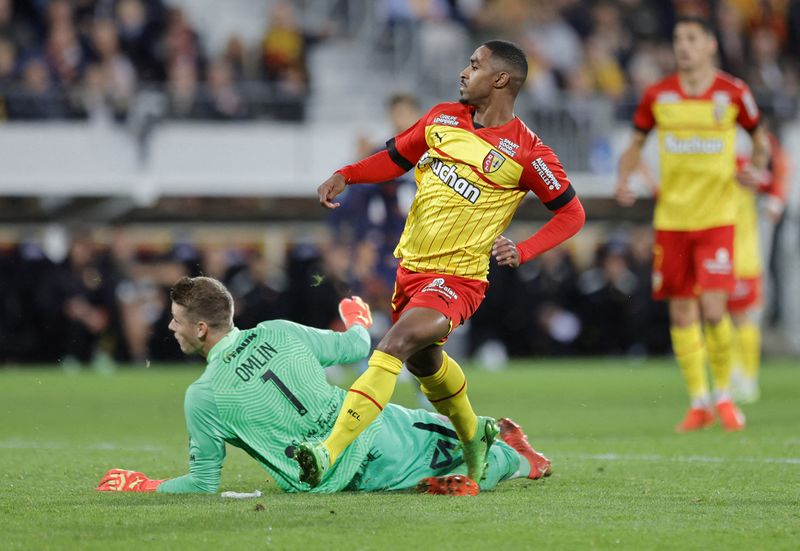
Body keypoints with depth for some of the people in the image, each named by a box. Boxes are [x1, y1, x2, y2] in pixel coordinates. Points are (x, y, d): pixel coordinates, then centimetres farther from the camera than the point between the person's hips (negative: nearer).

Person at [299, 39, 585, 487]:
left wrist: (523, 251, -19)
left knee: (393, 348, -26)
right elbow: (396, 158, 18)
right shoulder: (443, 119, 5)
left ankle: (330, 453, -32)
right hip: (411, 266, 8)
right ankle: (473, 433, 53)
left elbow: (572, 214, -6)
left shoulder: (527, 153, -12)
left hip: (457, 278, -8)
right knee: (424, 361, 25)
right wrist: (345, 176, 1)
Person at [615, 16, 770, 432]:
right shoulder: (658, 96, 3)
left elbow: (760, 139, 13)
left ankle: (723, 394, 8)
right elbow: (636, 143, 15)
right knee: (681, 312, 3)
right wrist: (624, 178, -4)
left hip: (716, 217, -2)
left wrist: (757, 167, -8)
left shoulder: (733, 93, -1)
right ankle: (698, 401, 16)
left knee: (713, 310, -13)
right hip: (671, 218, 2)